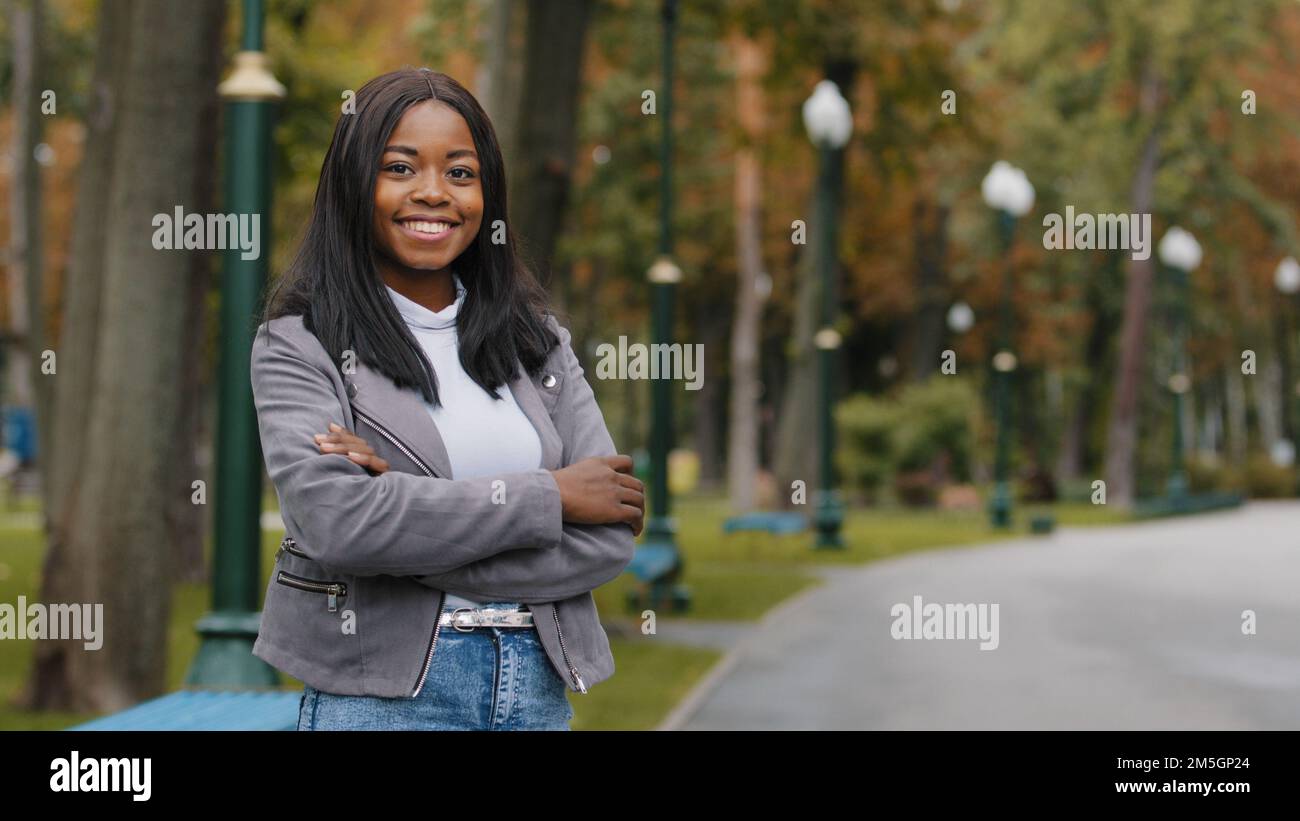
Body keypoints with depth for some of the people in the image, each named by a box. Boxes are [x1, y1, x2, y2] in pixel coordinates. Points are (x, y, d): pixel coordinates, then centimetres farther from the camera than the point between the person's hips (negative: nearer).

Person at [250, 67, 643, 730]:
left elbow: (609, 537, -3)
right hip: (380, 694, -3)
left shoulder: (537, 338, 7)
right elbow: (332, 519, -21)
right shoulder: (298, 344, -4)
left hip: (539, 688, 4)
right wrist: (548, 495, -15)